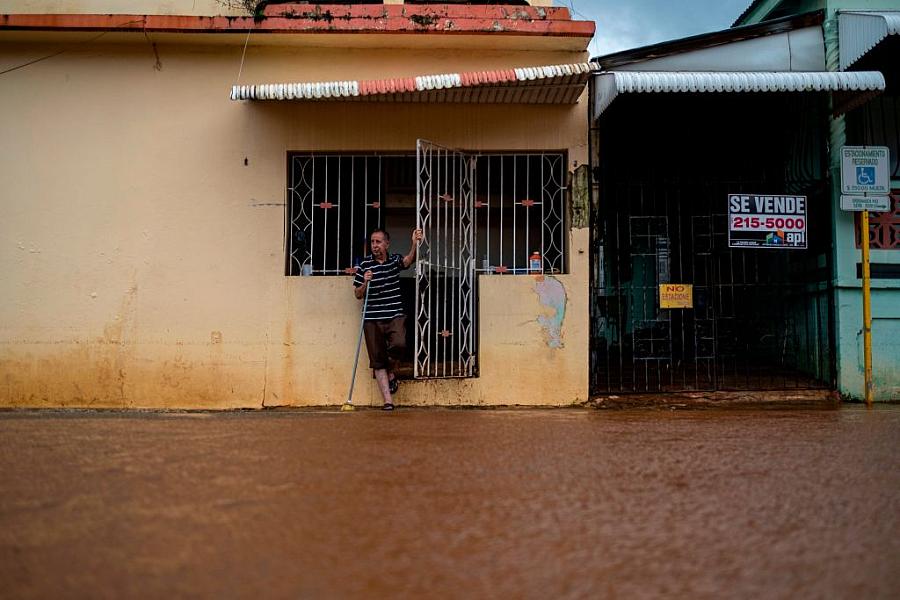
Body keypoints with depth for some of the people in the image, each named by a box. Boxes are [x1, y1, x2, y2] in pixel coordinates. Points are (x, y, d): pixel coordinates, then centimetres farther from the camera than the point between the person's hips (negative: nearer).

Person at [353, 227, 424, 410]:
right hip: (372, 319, 0)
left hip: (395, 316, 0)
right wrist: (365, 283, -14)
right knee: (378, 361, 0)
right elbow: (358, 294, 6)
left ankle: (391, 371, 7)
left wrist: (415, 244, -23)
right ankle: (388, 401, 8)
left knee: (399, 345, -25)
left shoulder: (395, 260, 10)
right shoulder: (364, 265, 4)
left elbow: (408, 260, -6)